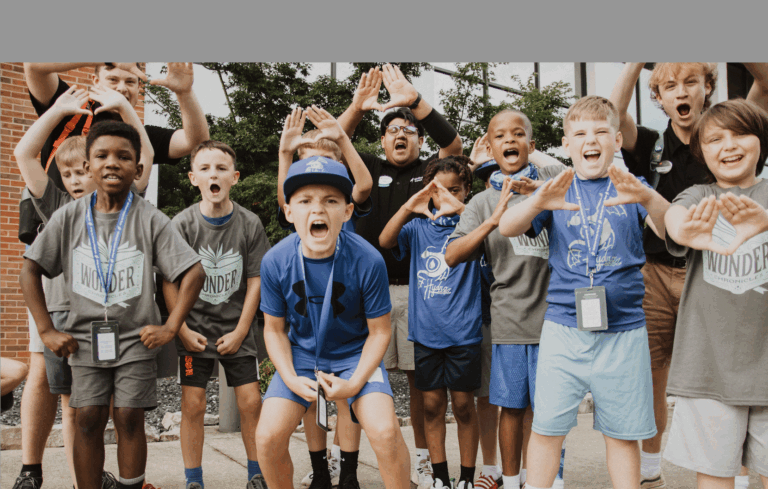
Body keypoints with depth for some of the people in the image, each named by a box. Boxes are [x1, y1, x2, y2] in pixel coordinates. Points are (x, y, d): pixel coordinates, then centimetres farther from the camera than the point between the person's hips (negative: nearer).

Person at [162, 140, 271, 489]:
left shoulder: (250, 224, -6)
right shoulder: (182, 224, -8)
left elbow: (255, 280, -3)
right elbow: (169, 281, -4)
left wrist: (240, 331, -6)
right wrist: (182, 329, -8)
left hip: (237, 329, 1)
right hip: (194, 329, 0)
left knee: (250, 401, 0)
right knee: (192, 404, -1)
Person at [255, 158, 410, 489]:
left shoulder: (368, 261, -23)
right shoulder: (275, 262, -17)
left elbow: (379, 331, -9)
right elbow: (274, 329, -2)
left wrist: (355, 382, -19)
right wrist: (291, 379, -15)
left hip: (355, 354, -2)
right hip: (300, 354, 2)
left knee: (385, 431, -23)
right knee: (268, 436, -12)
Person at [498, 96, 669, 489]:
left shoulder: (630, 189, 5)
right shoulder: (556, 191, 6)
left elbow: (672, 231, -11)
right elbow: (506, 228, -7)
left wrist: (649, 199, -33)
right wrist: (537, 202, -28)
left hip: (623, 329, 0)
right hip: (563, 327, 0)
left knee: (623, 433, 10)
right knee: (546, 426, 4)